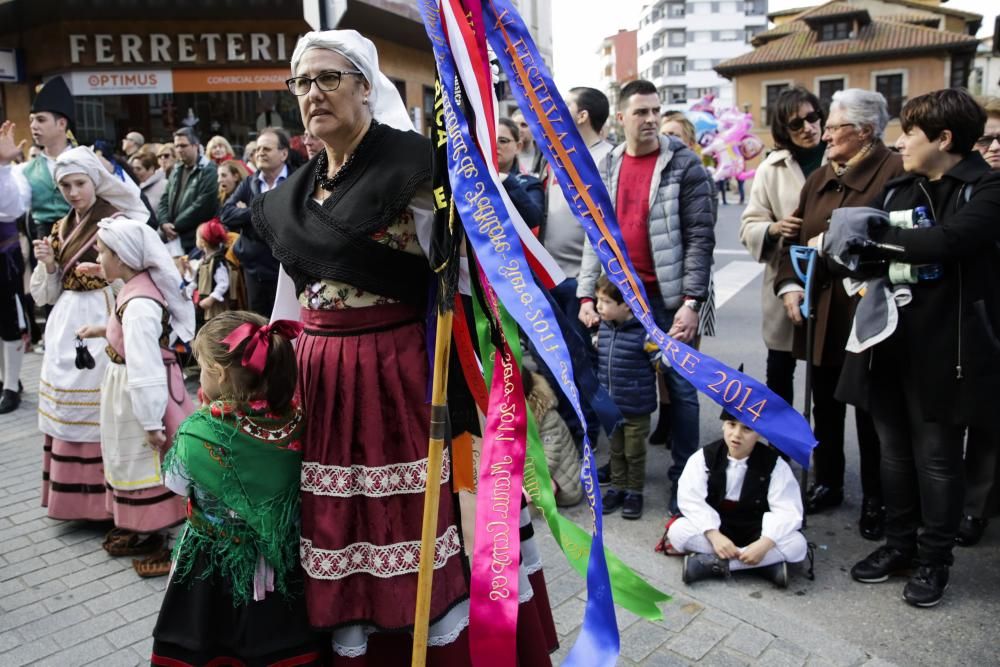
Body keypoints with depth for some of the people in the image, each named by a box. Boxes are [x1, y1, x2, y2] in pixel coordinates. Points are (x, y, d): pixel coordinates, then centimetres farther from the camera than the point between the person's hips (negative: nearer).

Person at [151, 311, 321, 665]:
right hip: (279, 562, 3)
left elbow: (176, 485, -6)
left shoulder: (199, 430, -25)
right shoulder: (296, 420, -17)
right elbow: (287, 482, -2)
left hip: (213, 565, -3)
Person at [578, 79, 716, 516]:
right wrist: (587, 295, 4)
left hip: (669, 297, -4)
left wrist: (691, 302, -15)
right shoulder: (606, 168, 9)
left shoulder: (684, 165, -3)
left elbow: (700, 237, -8)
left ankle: (683, 477, 18)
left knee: (679, 386, 4)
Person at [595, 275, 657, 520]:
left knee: (634, 452, 11)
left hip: (636, 408, -5)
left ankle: (634, 492, 28)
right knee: (616, 450, 19)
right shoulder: (603, 328, 0)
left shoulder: (644, 332, -20)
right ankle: (617, 488, 34)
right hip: (610, 406, 5)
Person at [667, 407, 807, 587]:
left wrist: (765, 544, -32)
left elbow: (787, 511, -16)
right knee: (677, 531, -28)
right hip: (714, 529, 0)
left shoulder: (775, 465, -9)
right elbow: (691, 500, -18)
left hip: (755, 533, 0)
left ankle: (712, 562, -29)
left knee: (797, 544, -27)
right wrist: (714, 536, -32)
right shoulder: (704, 457, -8)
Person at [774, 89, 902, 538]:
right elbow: (793, 238, 9)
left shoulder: (894, 172, -10)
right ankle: (827, 484, 35)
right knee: (825, 405, 18)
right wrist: (789, 285, -4)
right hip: (819, 313, 7)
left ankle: (875, 500, 24)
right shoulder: (819, 178, 13)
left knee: (870, 411, 7)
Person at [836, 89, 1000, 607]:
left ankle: (934, 558, 23)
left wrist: (876, 239, -15)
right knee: (894, 452, 15)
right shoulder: (897, 188, 11)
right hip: (888, 342, 6)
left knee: (936, 458, 6)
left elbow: (950, 239, -25)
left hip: (942, 346, -5)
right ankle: (899, 543, 31)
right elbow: (870, 250, 7)